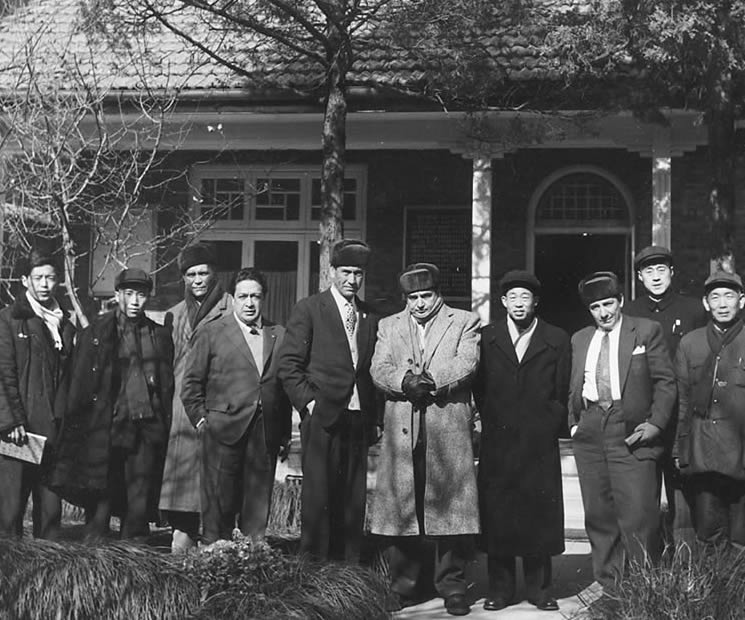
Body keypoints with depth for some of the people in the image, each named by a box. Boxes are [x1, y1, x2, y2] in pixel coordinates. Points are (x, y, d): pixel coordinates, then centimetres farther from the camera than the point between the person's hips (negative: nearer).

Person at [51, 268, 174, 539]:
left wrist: (166, 424, 3)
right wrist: (75, 423, -7)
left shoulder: (160, 335, 12)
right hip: (106, 429, -2)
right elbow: (79, 383, 1)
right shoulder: (94, 333, 3)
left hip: (147, 428, 3)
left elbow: (168, 385, 12)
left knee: (139, 509, 3)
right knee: (101, 504, -2)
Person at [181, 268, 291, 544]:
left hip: (266, 433, 3)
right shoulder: (211, 333, 4)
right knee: (219, 500, 1)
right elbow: (192, 381, 5)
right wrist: (201, 418, -3)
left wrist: (285, 431, 6)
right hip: (224, 428, -3)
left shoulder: (280, 335, 11)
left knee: (259, 499, 7)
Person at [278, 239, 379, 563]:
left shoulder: (369, 318, 15)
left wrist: (373, 418, 8)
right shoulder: (308, 309, 2)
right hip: (322, 417, -4)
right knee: (318, 497, -5)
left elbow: (371, 370, 17)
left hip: (359, 419, 4)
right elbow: (288, 364, -2)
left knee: (353, 500, 5)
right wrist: (309, 402, -10)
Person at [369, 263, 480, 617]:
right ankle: (402, 588, 12)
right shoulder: (389, 326, 18)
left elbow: (465, 363, -4)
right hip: (401, 430, 2)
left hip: (449, 429, -2)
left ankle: (452, 588, 7)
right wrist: (405, 381, -15)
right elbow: (379, 370, 5)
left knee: (450, 506, -3)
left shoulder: (464, 322, 12)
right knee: (400, 508, 2)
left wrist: (431, 381, -17)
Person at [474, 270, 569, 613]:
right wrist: (487, 421, 2)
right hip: (497, 442, 1)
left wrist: (551, 427, 1)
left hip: (540, 443, -1)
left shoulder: (557, 340, 7)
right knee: (496, 515, 1)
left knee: (540, 514, 1)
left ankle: (540, 589, 11)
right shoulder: (486, 337, 9)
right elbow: (477, 387, 9)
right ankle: (500, 589, 10)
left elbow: (562, 393, 8)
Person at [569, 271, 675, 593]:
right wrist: (574, 422, 9)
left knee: (639, 515, -10)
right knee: (598, 515, 7)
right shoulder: (579, 339, 18)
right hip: (590, 434, 5)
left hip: (632, 433, -4)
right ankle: (609, 588, 17)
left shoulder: (647, 330, 4)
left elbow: (665, 382, 0)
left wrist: (656, 422, -10)